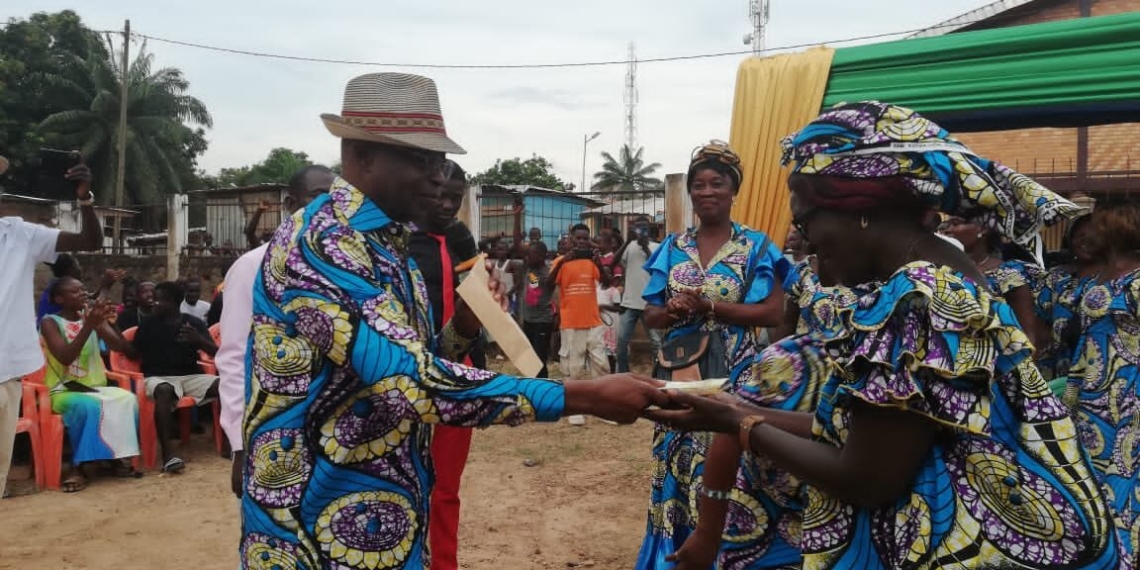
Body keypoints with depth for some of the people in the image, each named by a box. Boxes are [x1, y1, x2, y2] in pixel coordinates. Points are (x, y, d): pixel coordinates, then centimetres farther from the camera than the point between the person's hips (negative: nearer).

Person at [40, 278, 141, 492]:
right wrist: (88, 326, -30)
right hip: (64, 391, -4)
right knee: (88, 405, -35)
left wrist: (106, 322, -22)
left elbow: (121, 347, -4)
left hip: (96, 387, 5)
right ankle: (79, 466, -22)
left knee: (128, 399, -23)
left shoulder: (92, 316, 6)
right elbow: (65, 358, -22)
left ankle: (118, 457, -13)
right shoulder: (50, 322, -7)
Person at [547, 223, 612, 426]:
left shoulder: (592, 261, 6)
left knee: (601, 364, 2)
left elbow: (607, 283, -7)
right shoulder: (561, 261, 0)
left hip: (593, 322, 2)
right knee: (573, 368, 3)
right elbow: (548, 286, -12)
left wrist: (599, 262, -24)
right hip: (570, 323, -2)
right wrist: (561, 264, -25)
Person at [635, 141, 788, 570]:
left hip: (732, 378, -3)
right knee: (675, 470, 7)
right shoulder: (672, 248, 9)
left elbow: (773, 312, -8)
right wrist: (671, 310, -14)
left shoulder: (756, 247, 0)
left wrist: (708, 308, -17)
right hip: (678, 376, 3)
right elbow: (650, 315, 10)